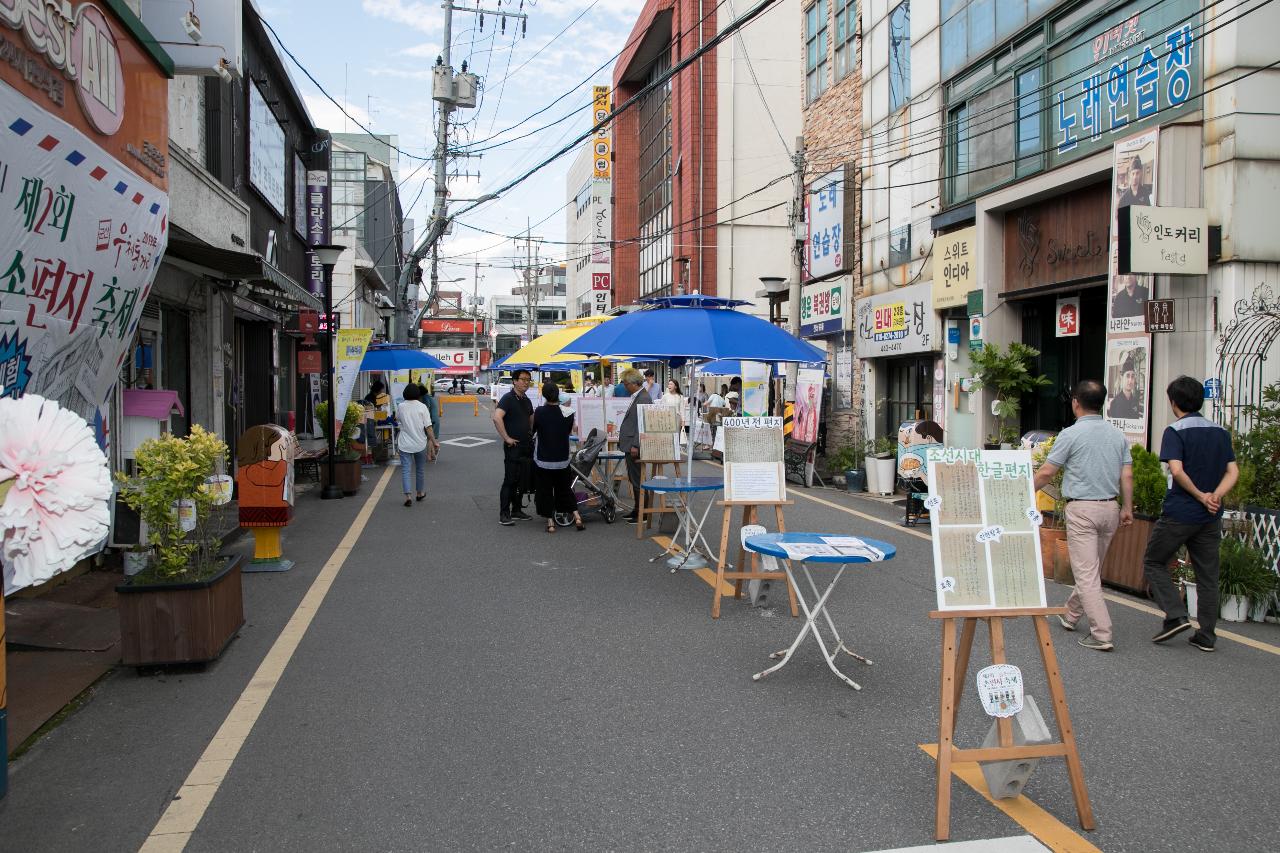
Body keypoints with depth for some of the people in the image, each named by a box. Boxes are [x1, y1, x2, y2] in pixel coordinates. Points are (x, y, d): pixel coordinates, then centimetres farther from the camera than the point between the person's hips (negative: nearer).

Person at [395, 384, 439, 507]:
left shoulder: (401, 407, -3)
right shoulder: (422, 407, -9)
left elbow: (397, 417, 18)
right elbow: (428, 427, -11)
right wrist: (434, 442, -7)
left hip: (404, 444, 0)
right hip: (420, 443, 0)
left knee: (405, 470, 1)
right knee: (420, 469, 16)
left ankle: (408, 496, -12)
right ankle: (420, 493, 31)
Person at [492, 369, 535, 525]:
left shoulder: (526, 400, 14)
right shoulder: (508, 398, -11)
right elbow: (497, 418, -25)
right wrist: (506, 438, -22)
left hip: (527, 446, 8)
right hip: (513, 446, -8)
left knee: (523, 481, 12)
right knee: (510, 480, -6)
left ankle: (516, 511, 22)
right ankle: (504, 514, -1)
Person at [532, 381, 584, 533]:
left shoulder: (540, 411, -15)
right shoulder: (568, 412, -8)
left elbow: (533, 430, -1)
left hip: (543, 459, -3)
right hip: (562, 459, 3)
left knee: (545, 490, 8)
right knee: (565, 488, 17)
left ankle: (550, 522, 9)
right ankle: (577, 517, 12)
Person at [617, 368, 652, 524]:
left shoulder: (643, 398, -17)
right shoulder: (636, 397, 15)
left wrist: (635, 445, -23)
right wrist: (624, 440, 19)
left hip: (635, 447, -10)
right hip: (630, 445, 10)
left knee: (637, 480, -3)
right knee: (634, 480, 16)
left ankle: (641, 514, 4)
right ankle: (637, 510, 24)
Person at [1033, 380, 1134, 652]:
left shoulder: (1071, 434, -10)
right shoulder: (1118, 435, 7)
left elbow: (1046, 472, -8)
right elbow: (1127, 476, 6)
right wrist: (1127, 508, 14)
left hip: (1082, 509, -7)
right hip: (1110, 508, 7)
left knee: (1087, 573, -5)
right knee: (1091, 569, 19)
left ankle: (1102, 634, -8)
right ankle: (1070, 614, 37)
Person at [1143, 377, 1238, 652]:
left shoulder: (1175, 431, -10)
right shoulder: (1221, 432, 9)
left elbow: (1177, 470, -22)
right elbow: (1233, 471, 3)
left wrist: (1200, 495, -11)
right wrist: (1215, 496, -10)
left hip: (1179, 513, -6)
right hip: (1211, 517, 6)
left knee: (1154, 562, 9)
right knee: (1207, 574, 10)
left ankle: (1176, 616, -4)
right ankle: (1207, 636, 15)